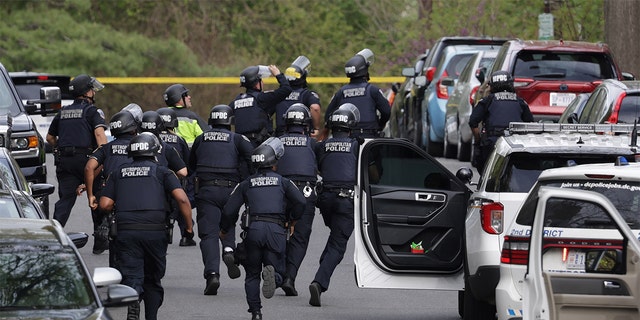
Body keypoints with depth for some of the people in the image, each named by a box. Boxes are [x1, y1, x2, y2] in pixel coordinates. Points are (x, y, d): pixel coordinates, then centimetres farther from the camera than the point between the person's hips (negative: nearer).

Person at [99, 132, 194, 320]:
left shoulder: (118, 174, 17)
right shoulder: (161, 172, 10)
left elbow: (105, 205, 7)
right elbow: (181, 198, -4)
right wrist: (189, 226, 5)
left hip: (126, 232, 1)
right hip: (155, 232, -1)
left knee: (131, 276, -4)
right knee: (153, 280, 16)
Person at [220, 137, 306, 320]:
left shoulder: (246, 184, 15)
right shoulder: (283, 182, 12)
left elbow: (229, 210, 10)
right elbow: (300, 201, -3)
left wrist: (224, 230, 28)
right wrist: (292, 221, 14)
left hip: (253, 229, 1)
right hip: (276, 230, -1)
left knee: (252, 274, 13)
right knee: (277, 272, 6)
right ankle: (271, 272, -30)